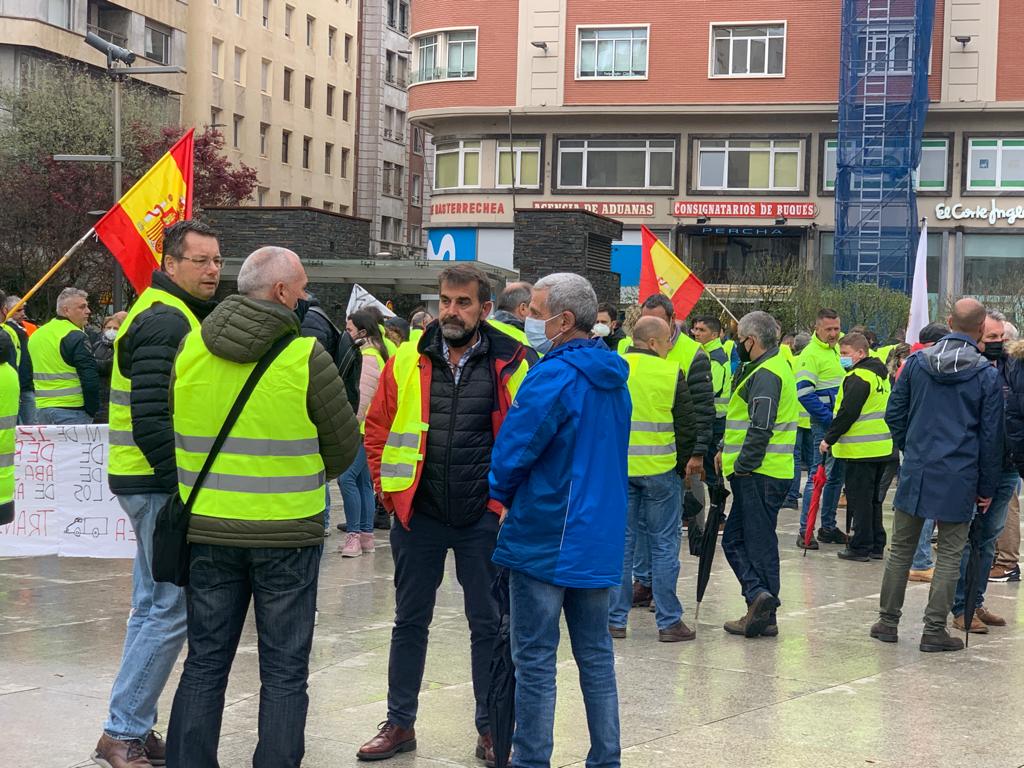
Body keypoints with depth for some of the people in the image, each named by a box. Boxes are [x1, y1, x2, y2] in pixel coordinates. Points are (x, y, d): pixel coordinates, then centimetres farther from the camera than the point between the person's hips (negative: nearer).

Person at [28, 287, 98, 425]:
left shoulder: (35, 335, 15)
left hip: (42, 407, 8)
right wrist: (92, 410, -6)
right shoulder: (75, 337, -13)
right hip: (72, 409, -8)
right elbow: (90, 380, -17)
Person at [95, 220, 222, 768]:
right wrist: (180, 484, -21)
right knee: (171, 609, -7)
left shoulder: (174, 316, 18)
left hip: (157, 482, 11)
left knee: (153, 605, 14)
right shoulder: (164, 321, -15)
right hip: (159, 483, -11)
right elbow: (151, 415, -23)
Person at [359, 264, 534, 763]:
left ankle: (490, 729, 20)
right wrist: (388, 490, 4)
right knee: (410, 622, 12)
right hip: (418, 515, 2)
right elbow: (377, 427, 9)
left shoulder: (510, 365, -6)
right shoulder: (407, 362, 0)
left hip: (483, 517, -2)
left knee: (488, 624, 8)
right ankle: (400, 724, 24)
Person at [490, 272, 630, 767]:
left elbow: (512, 453, -15)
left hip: (543, 540, -8)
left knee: (535, 661, 1)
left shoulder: (554, 377, -18)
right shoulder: (614, 380, 8)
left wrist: (500, 495, 4)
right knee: (595, 655, 14)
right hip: (599, 539, 8)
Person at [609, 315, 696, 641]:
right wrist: (681, 465, 10)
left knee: (620, 542, 9)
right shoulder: (671, 373, -7)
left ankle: (616, 619, 12)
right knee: (664, 545, 5)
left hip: (617, 469, 3)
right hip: (660, 470, -3)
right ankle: (669, 622, 8)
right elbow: (687, 427, -4)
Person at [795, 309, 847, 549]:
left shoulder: (838, 349, 14)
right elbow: (804, 393, -19)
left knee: (836, 476, 12)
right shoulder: (811, 354, -12)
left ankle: (828, 527, 21)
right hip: (824, 425, -8)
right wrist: (829, 419, -20)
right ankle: (805, 531, -4)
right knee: (818, 476, -8)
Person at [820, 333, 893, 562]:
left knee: (860, 498, -2)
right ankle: (876, 545, 20)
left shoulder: (858, 377, -16)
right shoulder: (881, 374, 14)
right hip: (882, 446, 9)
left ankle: (861, 546, 1)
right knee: (873, 498, 16)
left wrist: (829, 439, -12)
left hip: (861, 449, -9)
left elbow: (847, 413, -20)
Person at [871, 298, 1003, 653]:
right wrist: (987, 487, 4)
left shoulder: (916, 361, 1)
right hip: (959, 477, -3)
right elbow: (991, 435, -4)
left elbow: (894, 414, 6)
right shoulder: (986, 374, -7)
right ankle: (934, 630, 7)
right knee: (949, 555, 6)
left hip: (916, 471, 3)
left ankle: (887, 620, 19)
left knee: (900, 548, 13)